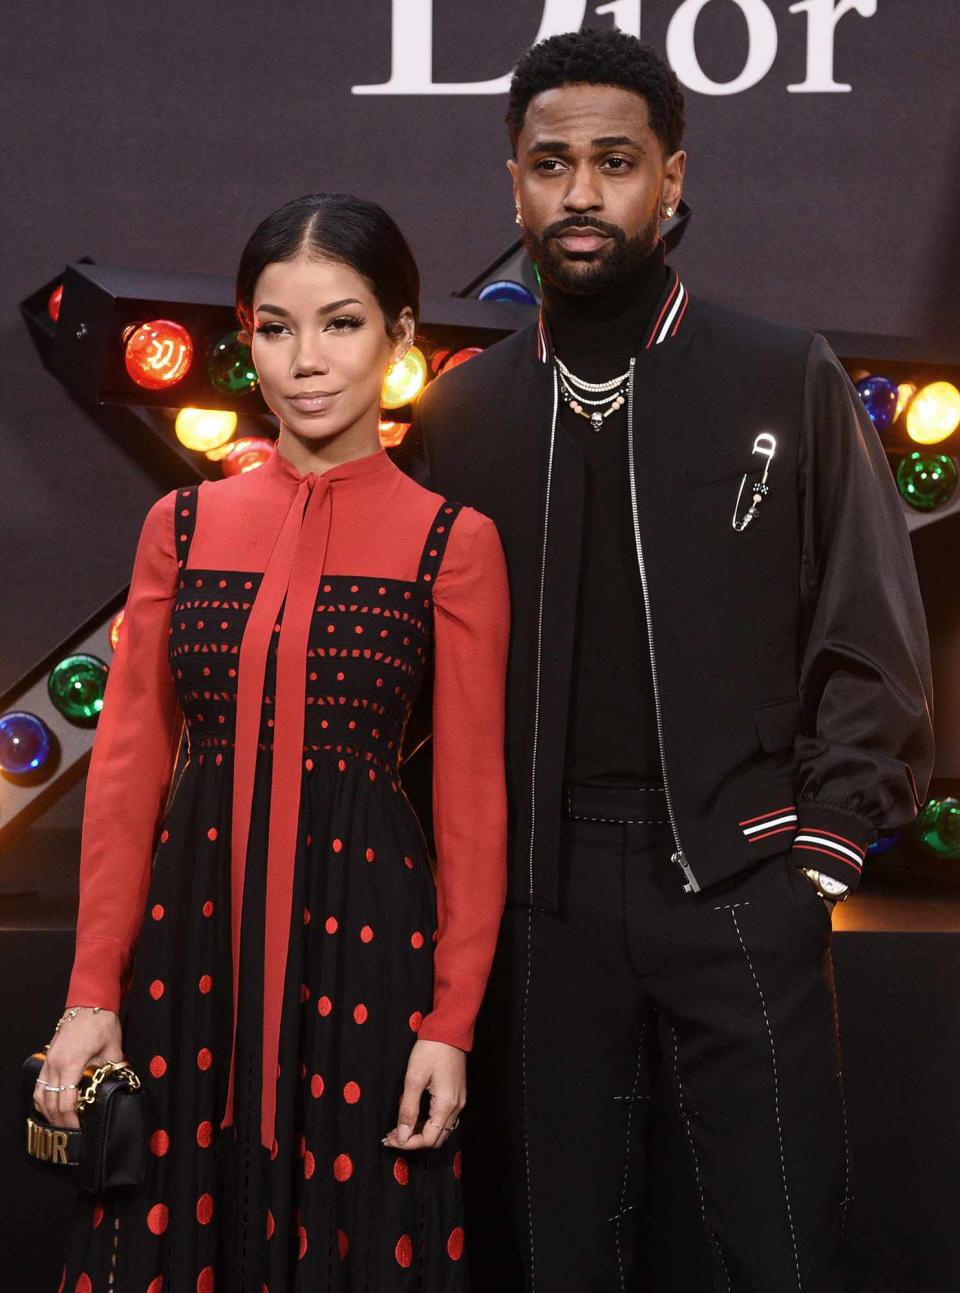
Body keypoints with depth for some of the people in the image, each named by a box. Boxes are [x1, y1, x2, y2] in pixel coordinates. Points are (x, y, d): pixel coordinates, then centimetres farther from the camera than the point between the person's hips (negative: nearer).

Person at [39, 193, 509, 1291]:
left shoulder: (451, 542, -2)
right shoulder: (186, 525, 6)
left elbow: (472, 800, -3)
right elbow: (128, 767, 5)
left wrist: (453, 1023, -7)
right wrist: (92, 992, 0)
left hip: (363, 930, -2)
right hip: (193, 925, 3)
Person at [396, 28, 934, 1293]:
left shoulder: (792, 380, 1)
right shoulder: (460, 409, 7)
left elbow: (872, 641, 1)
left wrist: (823, 850, -4)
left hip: (739, 881, -2)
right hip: (540, 892, 2)